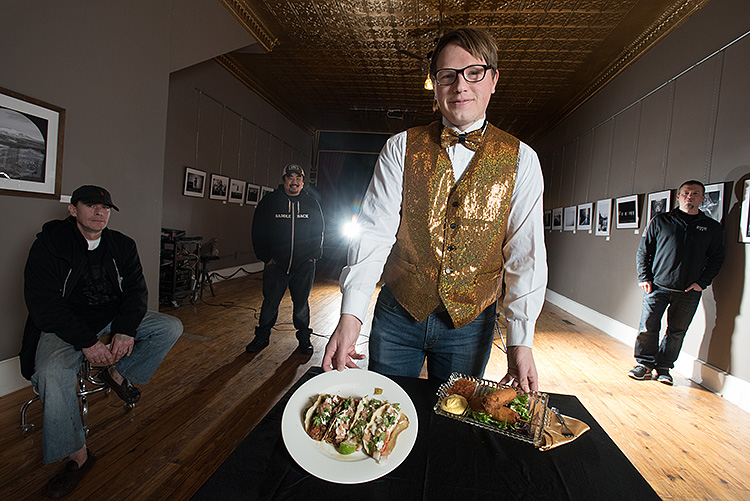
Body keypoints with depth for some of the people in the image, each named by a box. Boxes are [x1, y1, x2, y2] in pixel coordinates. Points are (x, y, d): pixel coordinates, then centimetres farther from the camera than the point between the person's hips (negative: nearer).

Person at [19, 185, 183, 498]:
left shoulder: (122, 246, 2)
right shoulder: (48, 244, -11)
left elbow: (136, 291, 0)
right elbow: (43, 305, -17)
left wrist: (125, 330, -19)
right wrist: (87, 343, -26)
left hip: (114, 317, 4)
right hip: (65, 326, -4)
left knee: (171, 327, -10)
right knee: (51, 373, -31)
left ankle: (118, 373, 7)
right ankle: (77, 454, -14)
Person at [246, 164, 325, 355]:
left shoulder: (312, 204, 6)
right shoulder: (269, 202, 2)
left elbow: (318, 232, 13)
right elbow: (258, 232, 4)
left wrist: (314, 256, 4)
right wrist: (266, 257, -2)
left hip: (304, 266, 1)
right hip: (275, 265, 0)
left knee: (301, 304, 10)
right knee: (270, 303, 8)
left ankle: (304, 337, 26)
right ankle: (262, 337, 27)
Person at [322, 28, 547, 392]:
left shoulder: (521, 160, -1)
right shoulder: (400, 149, -2)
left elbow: (525, 253, -5)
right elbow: (374, 231, -10)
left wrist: (521, 340, -12)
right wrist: (351, 314, -20)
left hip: (470, 324, 0)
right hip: (398, 314, 0)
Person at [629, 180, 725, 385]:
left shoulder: (712, 227, 9)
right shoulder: (660, 221, 5)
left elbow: (717, 258, 11)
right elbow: (643, 250, 6)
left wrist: (702, 282, -2)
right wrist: (644, 277, -2)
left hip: (689, 292, 1)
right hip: (657, 286, -1)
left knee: (677, 331, 7)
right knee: (648, 326, -2)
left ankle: (663, 368, 19)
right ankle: (645, 364, 13)